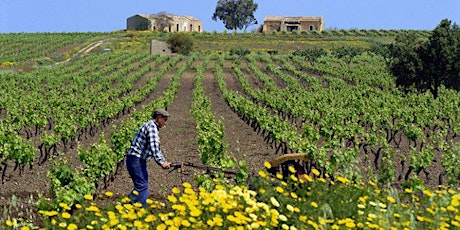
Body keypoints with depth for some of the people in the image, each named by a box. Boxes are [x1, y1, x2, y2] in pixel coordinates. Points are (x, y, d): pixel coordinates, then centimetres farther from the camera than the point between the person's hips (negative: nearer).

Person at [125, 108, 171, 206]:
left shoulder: (154, 128, 20)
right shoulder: (152, 126, -12)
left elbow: (156, 148, 24)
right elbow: (153, 147, -21)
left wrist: (164, 162, 14)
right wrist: (161, 162, -19)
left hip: (140, 160, 10)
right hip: (136, 159, -10)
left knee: (141, 185, 13)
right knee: (142, 185, -13)